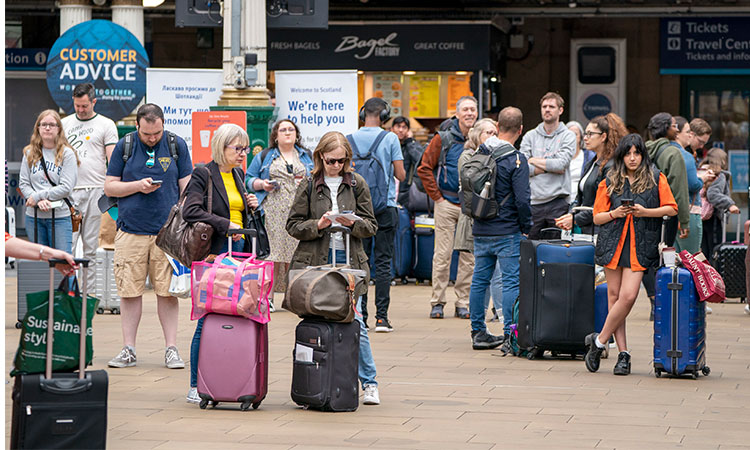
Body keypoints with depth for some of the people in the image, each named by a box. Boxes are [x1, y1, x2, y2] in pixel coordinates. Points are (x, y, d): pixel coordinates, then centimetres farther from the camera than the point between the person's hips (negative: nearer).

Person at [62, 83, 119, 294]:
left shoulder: (106, 125, 6)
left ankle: (91, 292, 4)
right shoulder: (64, 124, 15)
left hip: (95, 191, -2)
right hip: (68, 191, 2)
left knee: (92, 248, 1)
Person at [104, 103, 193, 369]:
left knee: (167, 291, -1)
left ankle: (171, 349, 5)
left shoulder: (177, 145, 6)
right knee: (130, 290, 1)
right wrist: (137, 186, -8)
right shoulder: (124, 146, 6)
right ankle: (128, 349, 9)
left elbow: (186, 187, 8)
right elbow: (110, 187, 8)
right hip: (131, 231, 1)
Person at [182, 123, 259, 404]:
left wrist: (249, 206, 7)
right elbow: (191, 211, -18)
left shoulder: (238, 174, 17)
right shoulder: (203, 175, -6)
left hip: (239, 251, 7)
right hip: (214, 254, -7)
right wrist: (225, 225, -21)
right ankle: (196, 386, 0)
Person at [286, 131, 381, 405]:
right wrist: (317, 225, -13)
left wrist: (353, 223, -13)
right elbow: (293, 225, 4)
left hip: (349, 261, 0)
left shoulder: (357, 184, 7)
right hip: (315, 262, 0)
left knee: (354, 322, -3)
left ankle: (369, 383, 7)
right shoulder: (309, 185, 5)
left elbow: (371, 226, 8)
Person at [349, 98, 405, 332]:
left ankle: (360, 314, 5)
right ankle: (381, 317, -4)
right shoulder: (390, 139, -7)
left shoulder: (351, 139, 0)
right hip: (385, 207, -2)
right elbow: (401, 175, -6)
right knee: (383, 262, 0)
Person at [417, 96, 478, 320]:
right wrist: (436, 196, -3)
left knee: (469, 256, 3)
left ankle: (463, 303, 9)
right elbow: (424, 168, 1)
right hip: (447, 204, -3)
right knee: (443, 255, -3)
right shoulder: (443, 140, -1)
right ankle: (437, 302, 3)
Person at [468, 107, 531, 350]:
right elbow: (522, 200, -15)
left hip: (481, 231, 6)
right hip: (507, 232, -6)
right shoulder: (516, 161, -13)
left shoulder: (479, 154, 5)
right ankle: (510, 334, -5)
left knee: (479, 280, 11)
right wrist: (528, 228, -3)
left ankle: (478, 332, 16)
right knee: (511, 281, -2)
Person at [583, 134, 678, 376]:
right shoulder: (609, 182, 10)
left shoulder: (656, 179, 6)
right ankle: (623, 353, 7)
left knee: (628, 296, -14)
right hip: (613, 242, 2)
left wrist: (645, 212, -9)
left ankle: (599, 340, 2)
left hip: (641, 244, -2)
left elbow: (671, 209, 4)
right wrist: (615, 213, -8)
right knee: (614, 296, 1)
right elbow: (597, 217, 11)